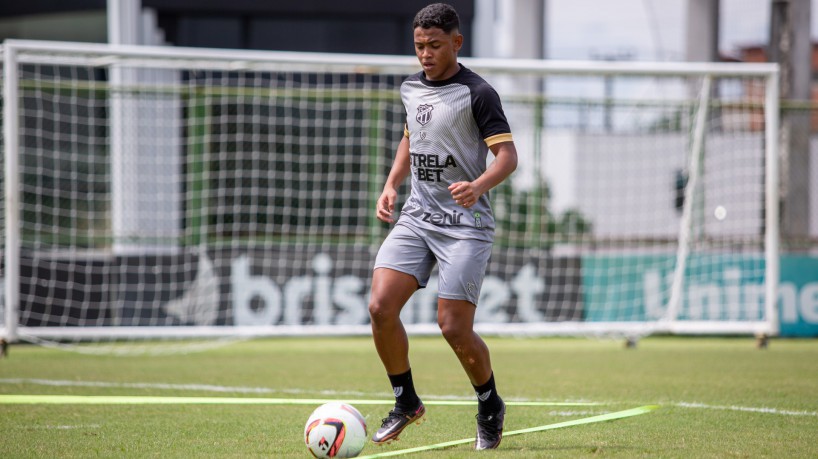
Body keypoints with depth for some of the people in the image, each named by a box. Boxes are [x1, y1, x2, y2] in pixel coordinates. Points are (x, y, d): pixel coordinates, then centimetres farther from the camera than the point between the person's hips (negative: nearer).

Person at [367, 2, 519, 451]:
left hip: (464, 224, -6)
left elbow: (507, 155, -14)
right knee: (381, 307, -11)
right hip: (416, 217, 6)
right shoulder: (411, 88, 11)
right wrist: (391, 186, 14)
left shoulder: (477, 93, -10)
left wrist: (479, 185, -33)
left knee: (454, 328, -10)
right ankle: (406, 402, 8)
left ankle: (490, 406, 17)